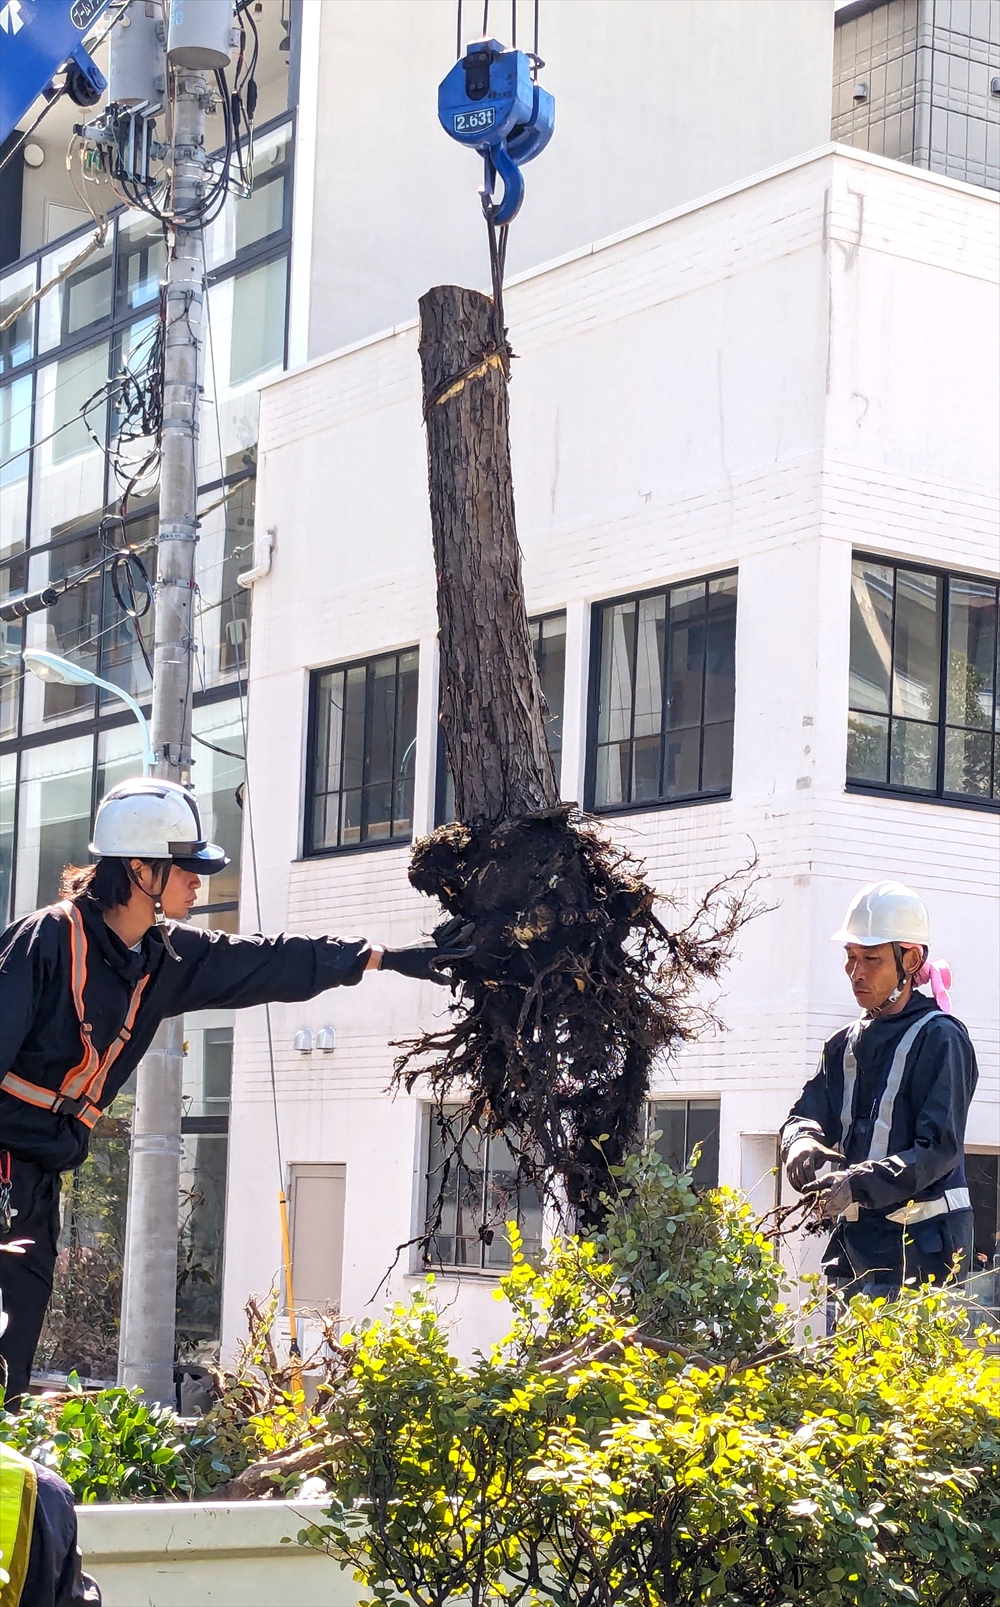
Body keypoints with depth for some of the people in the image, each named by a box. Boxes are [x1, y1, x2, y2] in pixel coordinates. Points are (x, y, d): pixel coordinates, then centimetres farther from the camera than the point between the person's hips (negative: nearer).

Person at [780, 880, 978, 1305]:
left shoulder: (938, 1038, -7)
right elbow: (806, 1115, 10)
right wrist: (803, 1147, -15)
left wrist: (858, 1184, -26)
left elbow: (940, 1148, -15)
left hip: (921, 1244, -7)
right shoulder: (846, 1044, 15)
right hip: (854, 1240, 7)